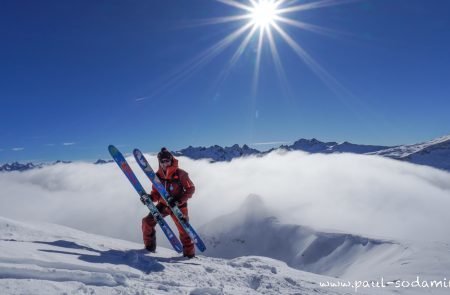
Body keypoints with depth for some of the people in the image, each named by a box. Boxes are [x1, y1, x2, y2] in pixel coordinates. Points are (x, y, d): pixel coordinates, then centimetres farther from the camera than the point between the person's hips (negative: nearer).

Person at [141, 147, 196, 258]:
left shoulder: (180, 173, -14)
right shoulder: (158, 175, -2)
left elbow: (191, 189, -11)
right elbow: (156, 193, 5)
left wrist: (179, 200, -23)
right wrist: (149, 198, -18)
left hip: (178, 207, -4)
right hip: (163, 205, 4)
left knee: (184, 230, -1)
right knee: (147, 222, -7)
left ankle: (189, 254, 17)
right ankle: (149, 247, 14)